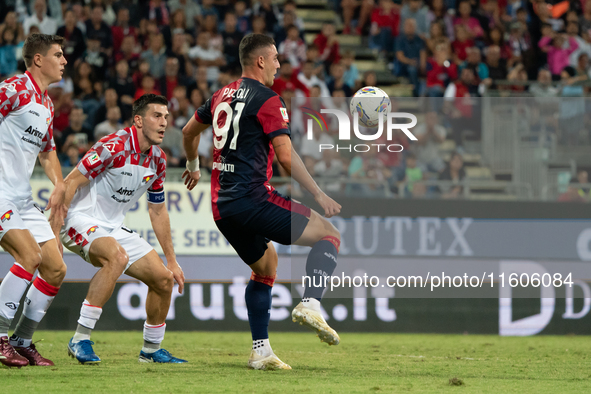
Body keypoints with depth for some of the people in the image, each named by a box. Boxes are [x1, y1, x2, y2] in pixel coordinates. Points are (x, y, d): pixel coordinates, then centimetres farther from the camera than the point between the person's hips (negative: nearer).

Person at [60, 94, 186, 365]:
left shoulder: (157, 160, 6)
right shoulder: (114, 146, -20)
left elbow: (157, 211, 18)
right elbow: (70, 183, -19)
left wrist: (172, 260, 20)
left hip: (113, 228, 8)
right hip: (81, 219, -8)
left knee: (163, 279, 2)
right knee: (117, 256, -37)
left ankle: (151, 349, 23)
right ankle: (80, 340, -34)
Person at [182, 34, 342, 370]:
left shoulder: (223, 96, 16)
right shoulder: (268, 100, -8)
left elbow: (189, 131, 32)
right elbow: (286, 156, -15)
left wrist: (193, 166, 50)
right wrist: (320, 195, -10)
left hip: (222, 207, 8)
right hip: (253, 199, -8)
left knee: (266, 265, 25)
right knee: (330, 234, -1)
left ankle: (261, 350, 17)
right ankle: (311, 304, -21)